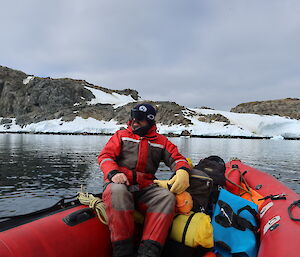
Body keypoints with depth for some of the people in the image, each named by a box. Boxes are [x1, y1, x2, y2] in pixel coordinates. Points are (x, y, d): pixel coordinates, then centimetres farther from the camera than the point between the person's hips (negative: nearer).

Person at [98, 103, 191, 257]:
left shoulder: (161, 141, 21)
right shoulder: (121, 135, 19)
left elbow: (176, 157, 11)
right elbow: (105, 156, 9)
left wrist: (182, 171, -15)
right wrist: (114, 173, -13)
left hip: (145, 187, 2)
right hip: (119, 182, -1)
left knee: (167, 196, -30)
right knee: (118, 191, -38)